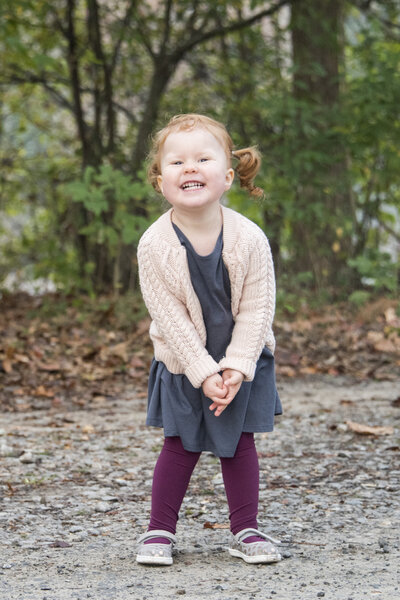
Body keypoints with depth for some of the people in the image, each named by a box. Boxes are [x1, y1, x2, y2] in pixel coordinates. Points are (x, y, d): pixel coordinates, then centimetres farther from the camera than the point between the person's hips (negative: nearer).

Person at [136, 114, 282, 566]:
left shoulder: (249, 238, -20)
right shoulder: (155, 245, -21)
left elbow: (257, 308, -13)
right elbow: (169, 317, -18)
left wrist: (236, 368, -18)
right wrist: (204, 373, -20)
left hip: (241, 362, 1)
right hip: (182, 364, -1)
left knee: (239, 443, 6)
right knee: (180, 445, 3)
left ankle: (245, 530, 18)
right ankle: (160, 530, 17)